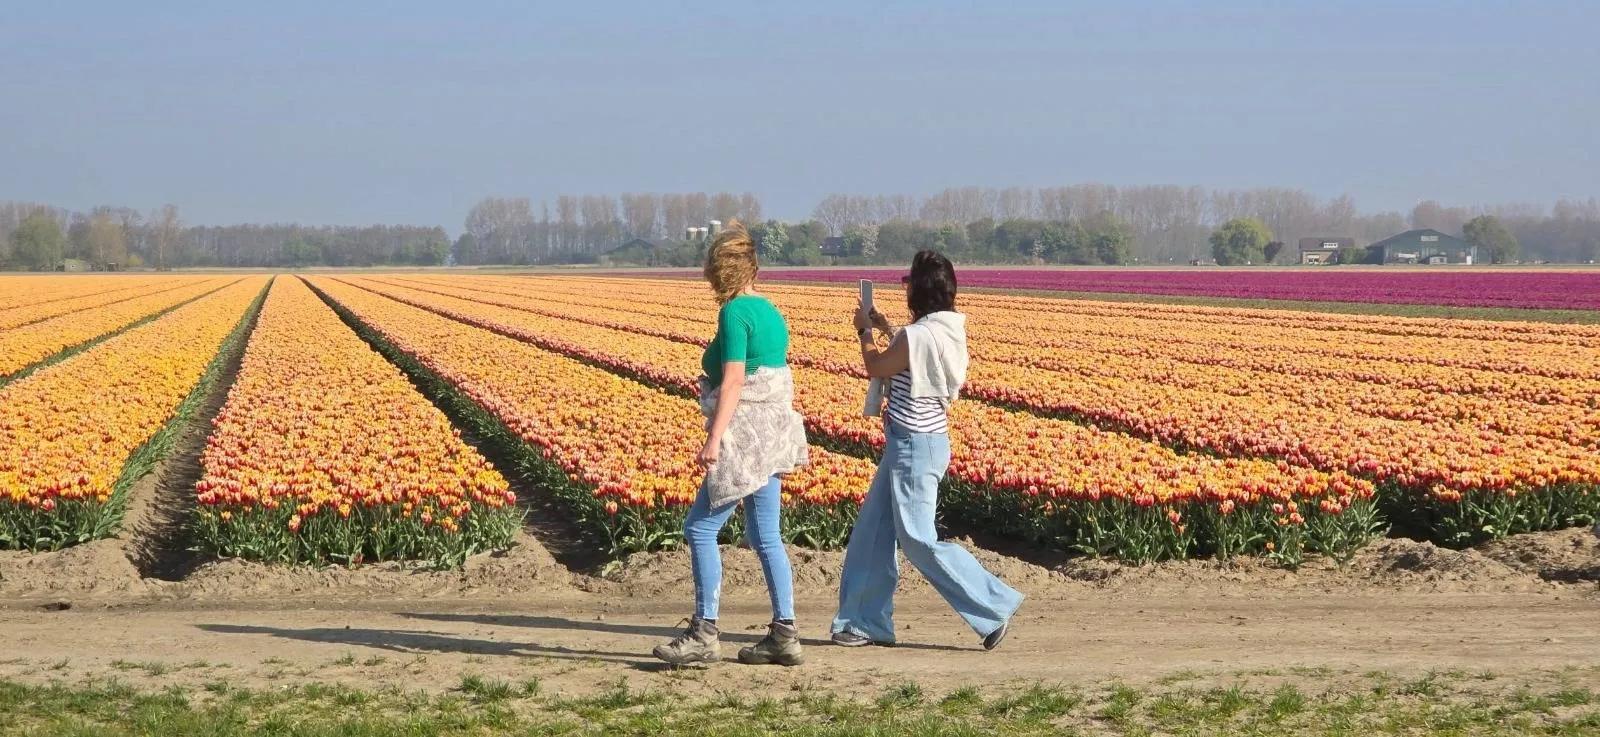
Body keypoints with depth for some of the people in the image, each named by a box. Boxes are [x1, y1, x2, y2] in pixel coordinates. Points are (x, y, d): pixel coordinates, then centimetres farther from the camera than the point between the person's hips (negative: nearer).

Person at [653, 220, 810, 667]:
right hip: (774, 435, 9)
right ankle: (784, 634, 9)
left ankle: (705, 632, -2)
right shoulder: (770, 312, 13)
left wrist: (714, 439, -21)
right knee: (765, 537, 10)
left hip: (745, 435, -9)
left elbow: (733, 381, -19)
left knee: (701, 528, -2)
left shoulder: (735, 312, -13)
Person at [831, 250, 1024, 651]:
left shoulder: (917, 336, -22)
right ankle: (866, 622, 21)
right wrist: (887, 329, 24)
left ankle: (996, 606, -2)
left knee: (919, 540, -5)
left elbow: (877, 368, -6)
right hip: (922, 441, 10)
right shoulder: (947, 332, 6)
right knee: (872, 534, 15)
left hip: (913, 446, -10)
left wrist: (865, 331, 11)